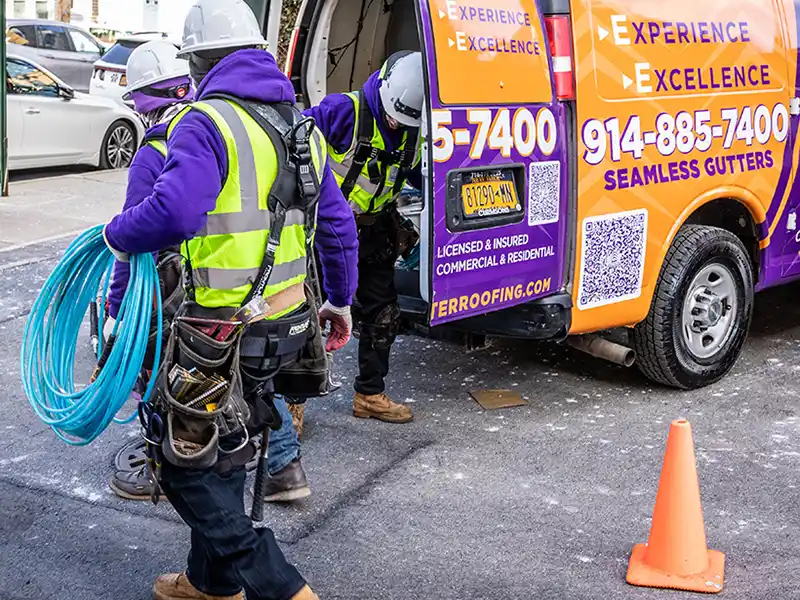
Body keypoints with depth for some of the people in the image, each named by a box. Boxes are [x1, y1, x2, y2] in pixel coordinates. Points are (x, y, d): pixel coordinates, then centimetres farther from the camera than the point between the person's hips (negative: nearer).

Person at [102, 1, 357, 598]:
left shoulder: (205, 123, -15)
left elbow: (174, 212, -31)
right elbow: (338, 224, 15)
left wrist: (117, 235, -11)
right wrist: (340, 301, 26)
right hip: (283, 322, 8)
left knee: (189, 467, 5)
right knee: (223, 454, 23)